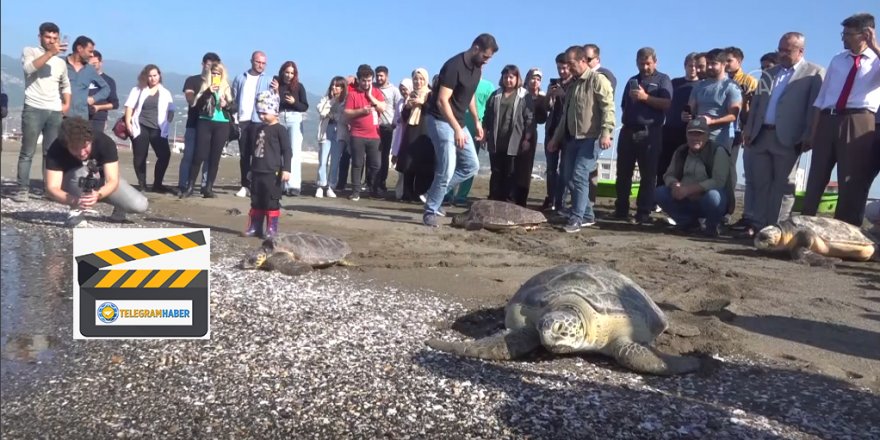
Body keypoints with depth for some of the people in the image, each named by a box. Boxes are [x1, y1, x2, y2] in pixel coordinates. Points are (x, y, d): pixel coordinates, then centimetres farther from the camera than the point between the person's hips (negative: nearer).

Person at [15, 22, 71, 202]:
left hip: (55, 112, 4)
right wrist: (50, 52, -26)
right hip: (33, 109, -4)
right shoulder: (29, 51, 4)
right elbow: (29, 68, -18)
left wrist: (67, 103, 13)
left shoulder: (61, 62, 18)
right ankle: (22, 189, -2)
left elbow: (65, 85, 30)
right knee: (27, 152, -4)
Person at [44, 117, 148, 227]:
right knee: (82, 172, -38)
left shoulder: (105, 142, -30)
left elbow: (113, 180, -32)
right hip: (74, 186, -1)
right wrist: (74, 201, -56)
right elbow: (51, 189, -35)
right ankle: (75, 212, -18)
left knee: (139, 205, -23)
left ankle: (119, 209, 10)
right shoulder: (56, 150, -30)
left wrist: (98, 195, -54)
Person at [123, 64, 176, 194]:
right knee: (140, 156, 1)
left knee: (165, 155, -9)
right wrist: (128, 123, -6)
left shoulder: (165, 93, 13)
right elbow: (130, 106, 4)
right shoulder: (138, 90, 9)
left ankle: (157, 184, 1)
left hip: (158, 129, 1)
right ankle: (142, 184, 12)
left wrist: (167, 124, -2)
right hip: (140, 127, -1)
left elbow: (171, 110, 11)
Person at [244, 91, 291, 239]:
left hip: (272, 173, -7)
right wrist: (251, 169, 25)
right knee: (256, 202, 11)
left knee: (272, 202, -2)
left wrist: (286, 169, -18)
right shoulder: (258, 129, 14)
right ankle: (255, 227, 18)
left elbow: (287, 150, -11)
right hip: (257, 172, 7)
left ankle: (272, 228, 4)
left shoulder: (280, 129, -8)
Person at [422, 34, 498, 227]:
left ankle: (435, 192, 17)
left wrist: (477, 121, 14)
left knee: (472, 165, 8)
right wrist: (457, 129, -26)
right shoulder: (454, 66, -20)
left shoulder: (477, 68, 6)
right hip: (441, 121, -9)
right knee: (447, 170, -12)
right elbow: (442, 101, -24)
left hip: (458, 123, 9)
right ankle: (430, 212, 2)